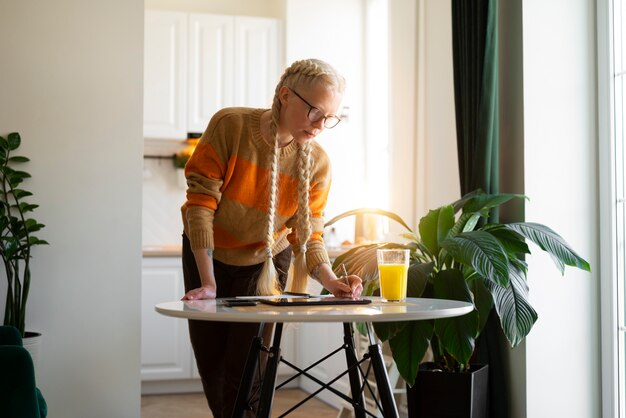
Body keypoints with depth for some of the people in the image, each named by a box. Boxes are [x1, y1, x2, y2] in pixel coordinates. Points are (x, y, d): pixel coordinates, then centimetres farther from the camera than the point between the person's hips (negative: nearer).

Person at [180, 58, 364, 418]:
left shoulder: (317, 163, -18)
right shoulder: (230, 126, -26)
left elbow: (308, 236, -14)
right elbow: (201, 203, -25)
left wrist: (330, 281, -33)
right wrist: (208, 282, -28)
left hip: (263, 264, 0)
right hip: (207, 256, 0)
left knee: (246, 368, -6)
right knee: (210, 359, 9)